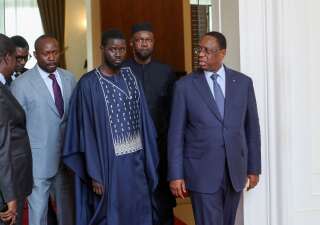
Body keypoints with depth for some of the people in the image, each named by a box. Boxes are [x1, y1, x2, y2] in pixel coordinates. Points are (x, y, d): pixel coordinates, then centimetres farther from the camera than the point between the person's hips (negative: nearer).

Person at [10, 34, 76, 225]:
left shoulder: (69, 78, 4)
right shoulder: (21, 84, -10)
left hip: (67, 156, 4)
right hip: (39, 159, -4)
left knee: (68, 207, 17)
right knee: (38, 210, 7)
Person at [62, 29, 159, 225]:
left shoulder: (131, 76, 6)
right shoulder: (89, 84, -9)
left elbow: (143, 120, 7)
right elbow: (86, 131, -10)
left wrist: (149, 160, 5)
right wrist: (94, 174, -12)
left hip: (138, 161, 5)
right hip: (108, 163, -5)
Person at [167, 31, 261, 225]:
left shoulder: (243, 82, 2)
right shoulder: (185, 86, -4)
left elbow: (251, 127, 7)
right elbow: (176, 133, -4)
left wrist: (254, 167, 8)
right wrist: (176, 175, -6)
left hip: (235, 170, 3)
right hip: (202, 172, -3)